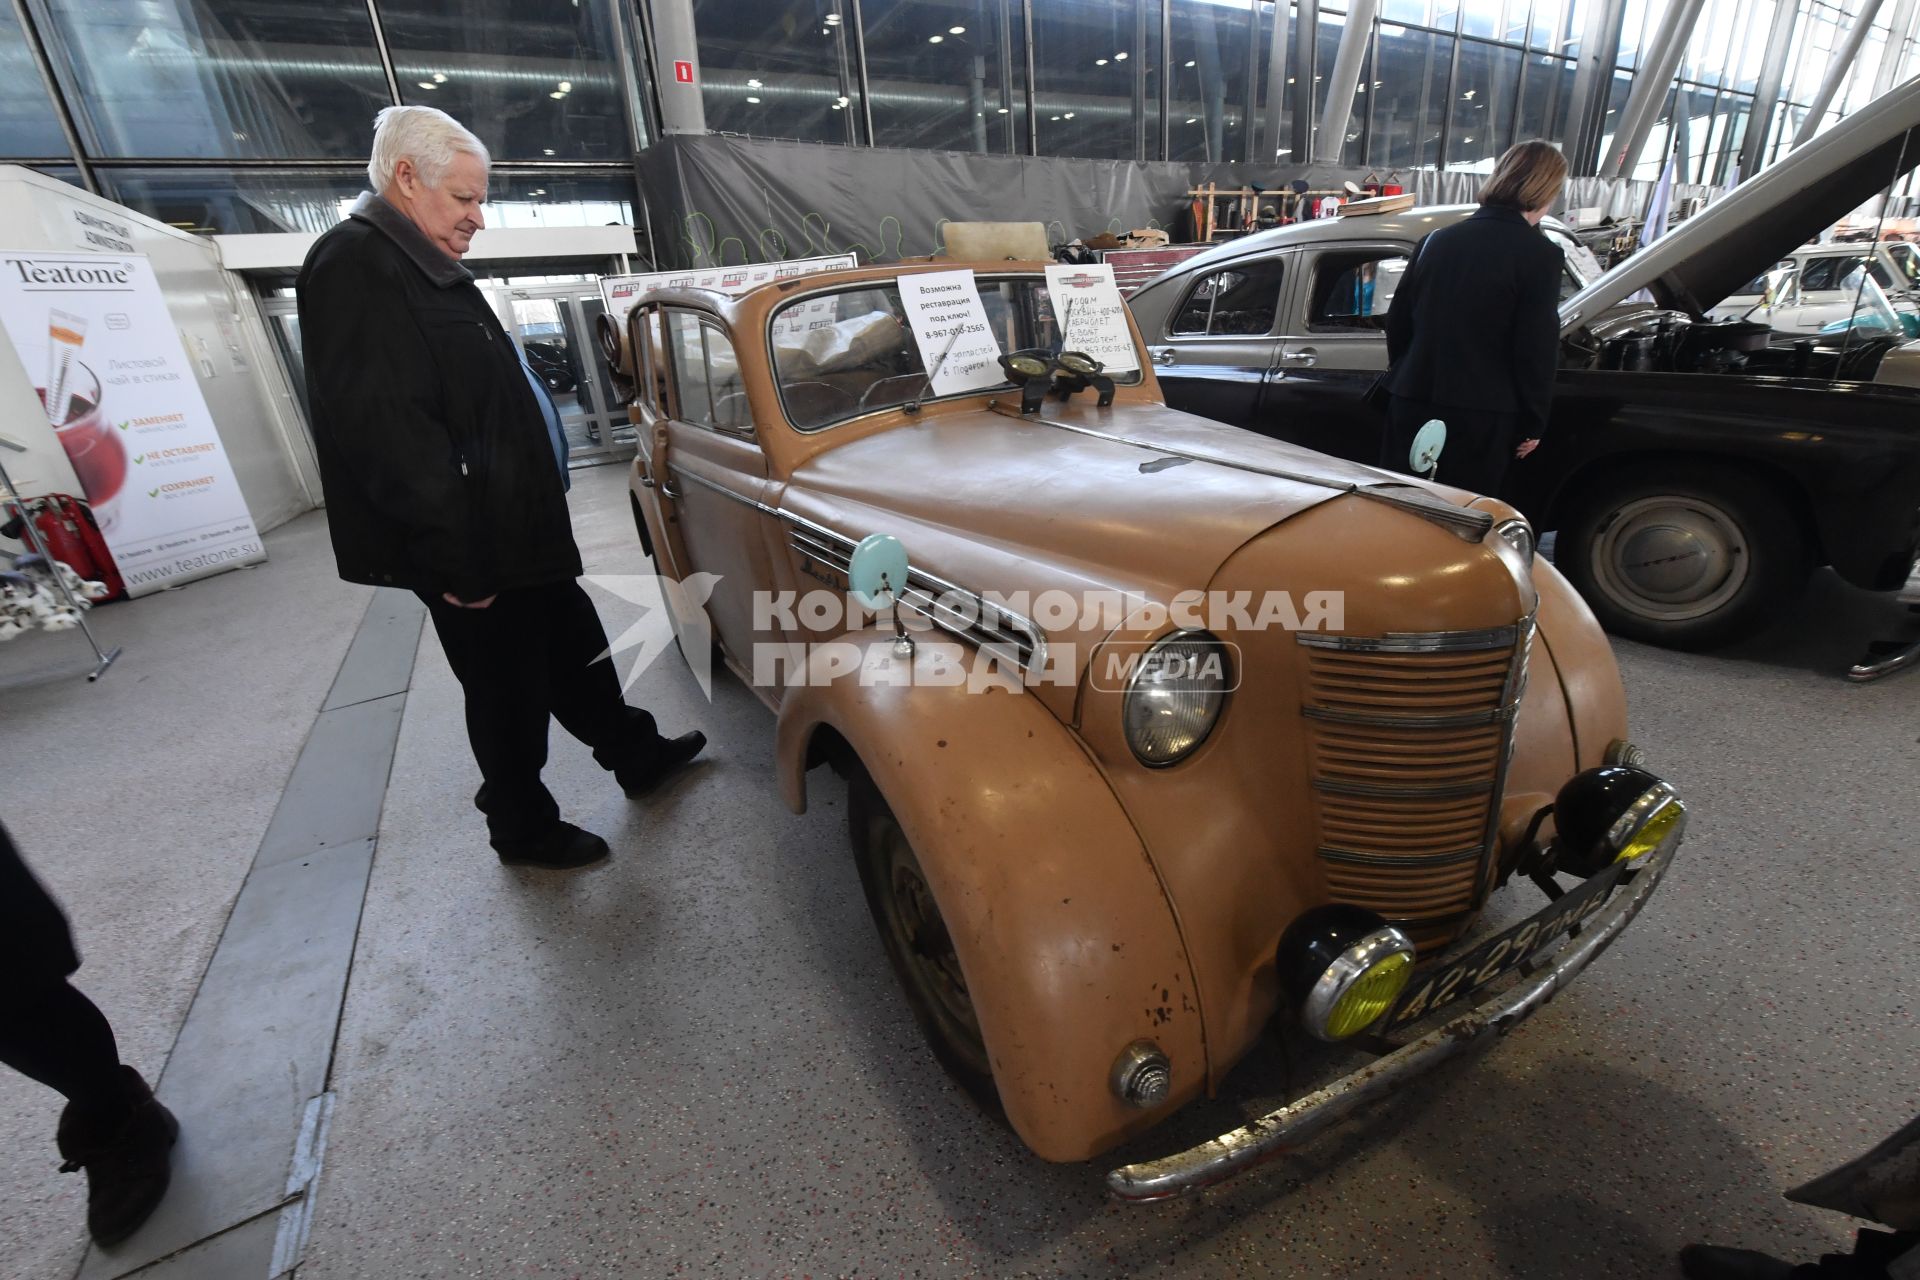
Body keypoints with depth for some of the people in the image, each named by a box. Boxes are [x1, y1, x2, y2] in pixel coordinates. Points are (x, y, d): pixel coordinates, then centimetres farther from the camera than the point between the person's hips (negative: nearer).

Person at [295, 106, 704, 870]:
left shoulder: (429, 269, 16)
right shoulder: (357, 268, -16)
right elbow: (385, 433, -24)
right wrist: (456, 561, -24)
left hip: (521, 532, 10)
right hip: (474, 551, -10)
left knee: (576, 650, 19)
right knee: (509, 694, 5)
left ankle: (636, 756, 37)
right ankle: (524, 830, 25)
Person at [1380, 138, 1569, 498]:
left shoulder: (1437, 240, 9)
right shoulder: (1541, 255, -6)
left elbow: (1397, 320, 13)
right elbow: (1537, 349, -8)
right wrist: (1532, 424, 1)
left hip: (1413, 402, 5)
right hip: (1480, 414, -4)